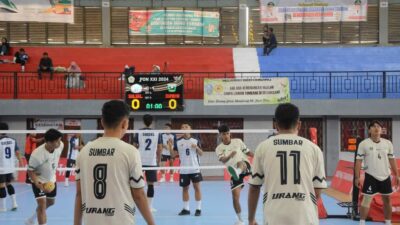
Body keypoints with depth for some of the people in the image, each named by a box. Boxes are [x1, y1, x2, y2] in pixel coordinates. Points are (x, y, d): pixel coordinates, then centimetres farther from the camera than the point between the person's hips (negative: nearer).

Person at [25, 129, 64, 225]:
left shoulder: (60, 145, -20)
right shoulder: (37, 155, -36)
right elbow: (30, 171, -23)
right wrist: (38, 184, -37)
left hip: (52, 180, 7)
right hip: (39, 181, -7)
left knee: (50, 202, 23)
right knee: (42, 205, -17)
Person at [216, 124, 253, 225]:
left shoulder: (238, 141, 7)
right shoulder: (219, 148, 4)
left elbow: (248, 152, 18)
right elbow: (223, 160, -15)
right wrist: (230, 155, -36)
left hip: (245, 167, -2)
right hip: (235, 173, 2)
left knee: (240, 163, -39)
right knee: (235, 197, -3)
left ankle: (237, 171, -78)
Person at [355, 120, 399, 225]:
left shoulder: (388, 143, 4)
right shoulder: (364, 144, -7)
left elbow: (391, 160, 10)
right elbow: (358, 161, -7)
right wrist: (357, 177, -11)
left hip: (385, 176, 4)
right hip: (371, 176, -4)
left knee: (387, 199, 13)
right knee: (366, 199, -4)